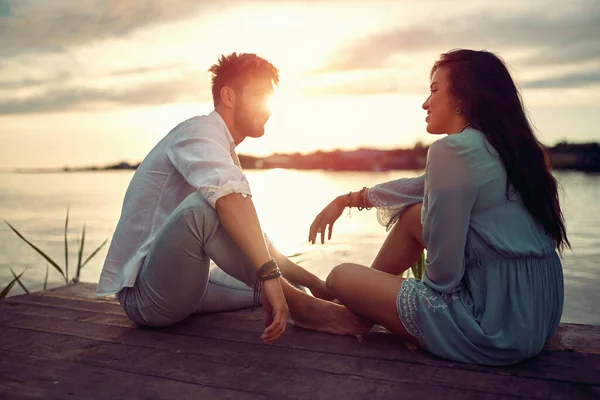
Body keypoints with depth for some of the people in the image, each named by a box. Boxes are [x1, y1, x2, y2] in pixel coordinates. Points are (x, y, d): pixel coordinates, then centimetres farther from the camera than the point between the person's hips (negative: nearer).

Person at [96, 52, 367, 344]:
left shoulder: (225, 155, 16)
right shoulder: (199, 130, -13)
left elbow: (255, 239, 19)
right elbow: (228, 196, -38)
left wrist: (313, 283, 15)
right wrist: (270, 274, -46)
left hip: (179, 288, 10)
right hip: (143, 292, -10)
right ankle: (298, 306, -24)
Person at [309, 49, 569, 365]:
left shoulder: (452, 149, -20)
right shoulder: (505, 145, 10)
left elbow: (443, 273, -21)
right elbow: (421, 188, 20)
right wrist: (348, 199, 24)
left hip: (495, 327, -9)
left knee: (341, 277, 2)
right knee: (413, 213, 19)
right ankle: (364, 296, 32)